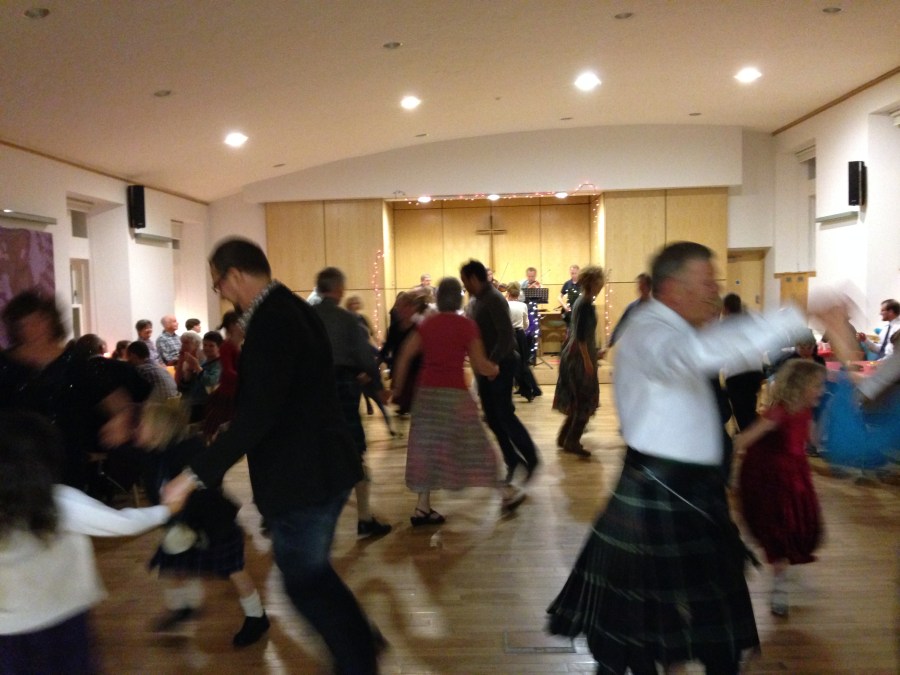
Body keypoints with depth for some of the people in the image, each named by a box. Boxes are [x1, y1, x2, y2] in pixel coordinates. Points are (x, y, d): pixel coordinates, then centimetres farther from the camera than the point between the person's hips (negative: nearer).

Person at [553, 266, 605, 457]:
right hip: (580, 356, -9)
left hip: (574, 354, 9)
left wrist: (593, 355, 26)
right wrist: (588, 361, -22)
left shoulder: (581, 301, 11)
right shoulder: (585, 304, -18)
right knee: (585, 400, -3)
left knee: (577, 399, 16)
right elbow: (581, 335, -23)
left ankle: (565, 437, 24)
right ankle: (572, 441, 2)